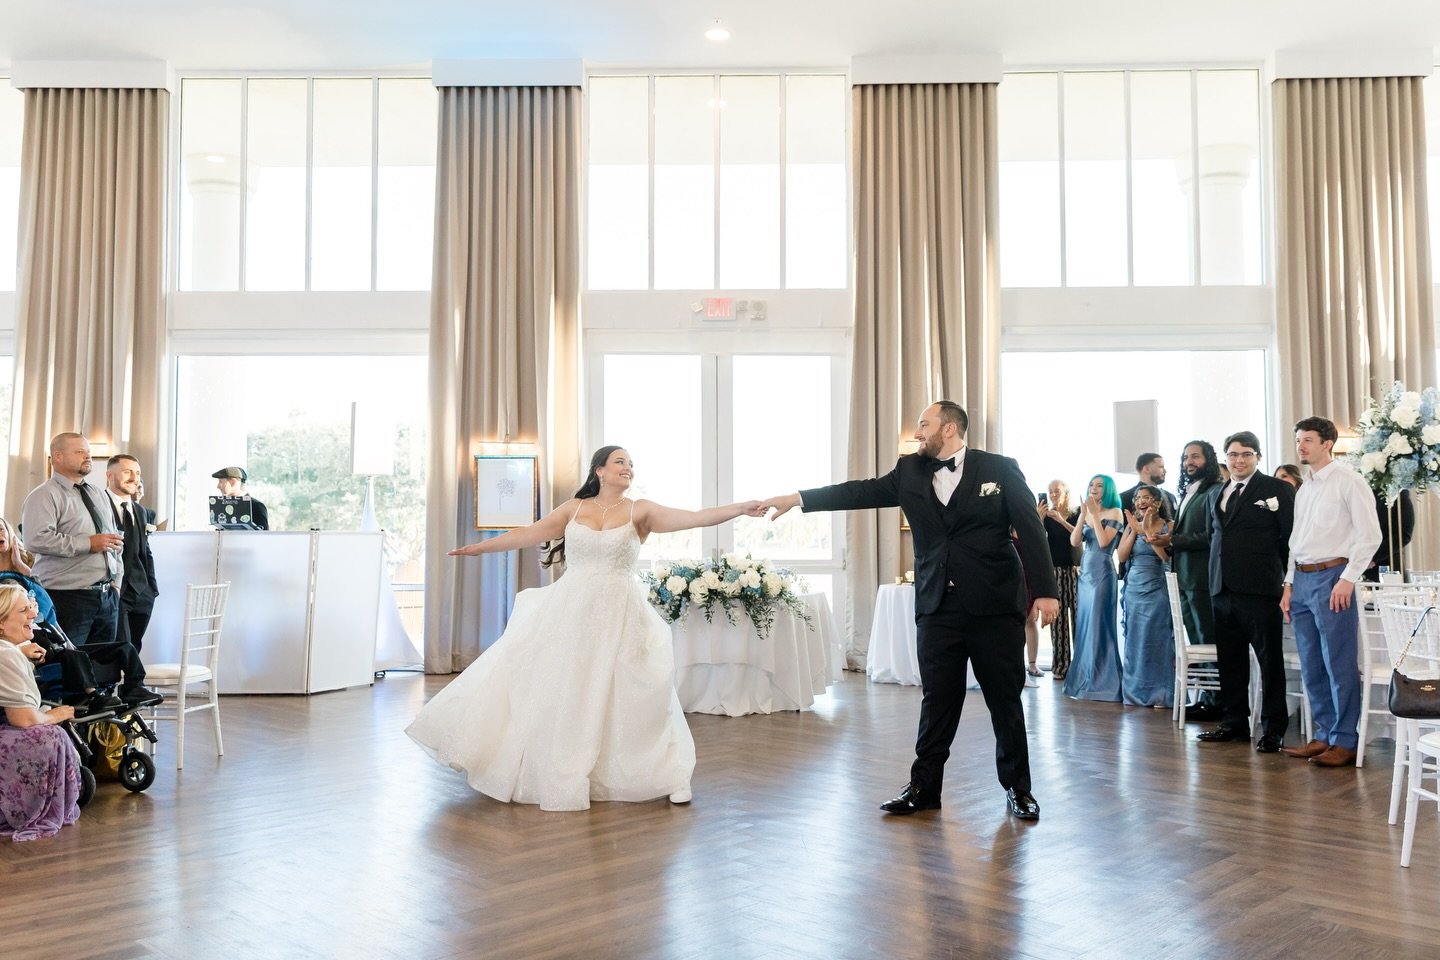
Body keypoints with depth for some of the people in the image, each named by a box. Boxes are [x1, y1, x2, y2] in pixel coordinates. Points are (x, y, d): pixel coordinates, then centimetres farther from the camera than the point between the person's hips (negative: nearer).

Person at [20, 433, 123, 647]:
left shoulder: (99, 495, 18)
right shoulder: (44, 496, -6)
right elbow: (37, 540, -20)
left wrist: (116, 581, 12)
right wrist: (89, 543, -19)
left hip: (108, 596, 7)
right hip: (68, 597, -7)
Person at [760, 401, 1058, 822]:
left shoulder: (1000, 468, -1)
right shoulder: (910, 470, 8)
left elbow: (1030, 530, -3)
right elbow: (862, 491, 5)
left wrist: (1044, 590, -8)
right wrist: (797, 498, -1)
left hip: (994, 605, -2)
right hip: (937, 607, 3)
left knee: (1005, 700, 7)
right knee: (937, 700, 9)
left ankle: (1017, 788, 21)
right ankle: (924, 787, 19)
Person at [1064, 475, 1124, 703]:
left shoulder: (1114, 513, -4)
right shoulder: (1086, 514, 14)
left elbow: (1104, 541, -17)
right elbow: (1074, 542, 0)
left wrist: (1094, 513, -14)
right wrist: (1083, 514, -7)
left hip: (1102, 572, -7)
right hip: (1085, 573, 7)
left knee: (1099, 625, -6)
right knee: (1084, 625, 9)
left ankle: (1102, 683, 0)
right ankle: (1086, 680, 16)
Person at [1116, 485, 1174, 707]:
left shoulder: (1168, 526, -2)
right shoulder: (1131, 526, 10)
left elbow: (1168, 556, -16)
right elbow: (1121, 557, 1)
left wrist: (1147, 531, -17)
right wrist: (1135, 531, -6)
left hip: (1158, 590, -4)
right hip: (1134, 589, 4)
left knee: (1158, 639, -2)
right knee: (1135, 640, 7)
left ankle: (1161, 694, 4)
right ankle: (1136, 692, 15)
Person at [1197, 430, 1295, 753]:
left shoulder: (1277, 489, -2)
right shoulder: (1217, 495, 17)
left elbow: (1290, 538, -4)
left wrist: (1284, 577, -5)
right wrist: (1215, 576, 14)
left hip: (1259, 590, -6)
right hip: (1223, 589, 6)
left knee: (1269, 659, 2)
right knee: (1230, 661, 12)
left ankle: (1273, 729, 9)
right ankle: (1234, 722, 22)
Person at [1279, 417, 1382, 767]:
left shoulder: (1348, 481, -5)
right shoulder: (1304, 491, 17)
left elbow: (1369, 534, -11)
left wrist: (1348, 579, -16)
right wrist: (1289, 584, 15)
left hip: (1331, 577, -8)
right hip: (1302, 580, 8)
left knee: (1339, 664, -4)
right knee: (1311, 666, 10)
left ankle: (1345, 742, 4)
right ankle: (1325, 735, 19)